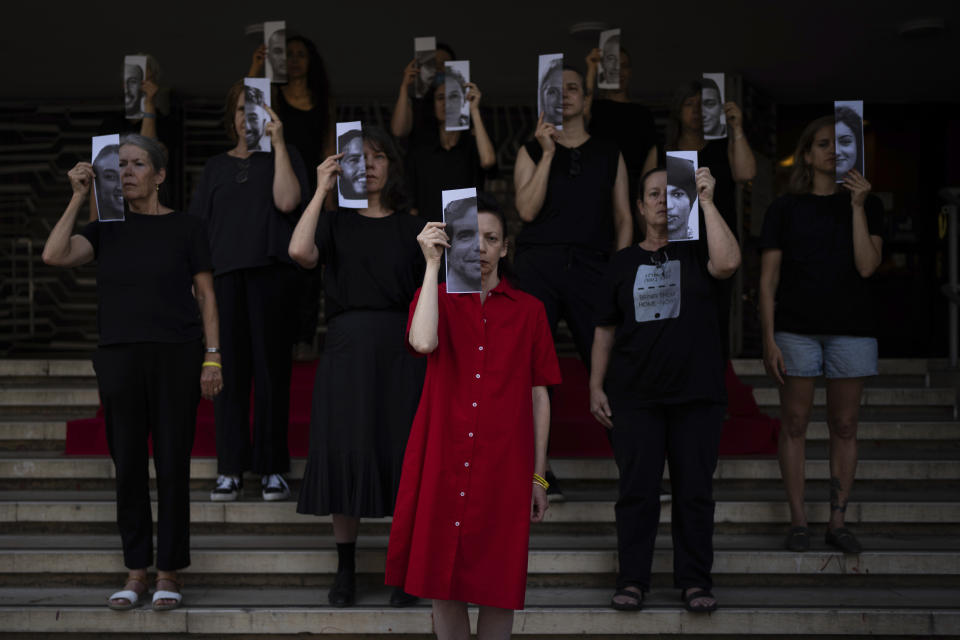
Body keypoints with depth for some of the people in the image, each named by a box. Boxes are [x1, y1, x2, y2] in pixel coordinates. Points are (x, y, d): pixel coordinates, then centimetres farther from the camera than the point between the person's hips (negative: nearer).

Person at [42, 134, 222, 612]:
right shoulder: (107, 228, 10)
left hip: (176, 357, -2)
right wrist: (78, 197, -5)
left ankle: (169, 574, 9)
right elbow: (54, 255, -7)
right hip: (119, 357, 2)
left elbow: (206, 295, 3)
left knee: (172, 465, 0)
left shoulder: (185, 229, 5)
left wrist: (212, 356, -5)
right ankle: (135, 572, 13)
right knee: (128, 467, 4)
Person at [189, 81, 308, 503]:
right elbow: (199, 225, 16)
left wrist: (278, 142, -5)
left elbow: (287, 201, -7)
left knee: (271, 366, -2)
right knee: (229, 368, 0)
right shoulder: (216, 167, 20)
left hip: (270, 269, -2)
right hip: (224, 271, 2)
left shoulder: (282, 155, 12)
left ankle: (272, 469, 3)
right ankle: (230, 469, 4)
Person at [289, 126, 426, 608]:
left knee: (402, 452, -1)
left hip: (401, 347, 1)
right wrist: (321, 190, -7)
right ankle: (345, 570, 9)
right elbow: (300, 251, -14)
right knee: (345, 453, -2)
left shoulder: (412, 228, 13)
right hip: (348, 346, 0)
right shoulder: (336, 223, 9)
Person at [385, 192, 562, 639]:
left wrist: (538, 477, 4)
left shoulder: (528, 310, 8)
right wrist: (432, 264, -12)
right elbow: (423, 342, -16)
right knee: (443, 586, 4)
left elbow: (539, 396, 7)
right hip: (442, 464, 0)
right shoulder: (435, 299, 8)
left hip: (504, 468, 0)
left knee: (497, 589, 2)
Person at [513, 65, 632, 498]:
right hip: (538, 266, 0)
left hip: (590, 266, 0)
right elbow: (527, 210, -1)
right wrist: (548, 153, -5)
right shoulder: (531, 151, 13)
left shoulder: (610, 155, 17)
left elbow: (623, 218, 15)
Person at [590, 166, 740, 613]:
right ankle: (632, 580, 10)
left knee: (695, 489, 2)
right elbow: (605, 329, 13)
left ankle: (694, 580, 12)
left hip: (697, 394, -1)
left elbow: (728, 263, -20)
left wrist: (707, 203, -15)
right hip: (635, 396, 1)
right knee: (637, 489, 1)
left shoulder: (696, 252, 5)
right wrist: (596, 386, 7)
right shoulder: (623, 263, 11)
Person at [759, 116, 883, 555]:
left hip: (851, 328, 1)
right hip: (796, 328, -1)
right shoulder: (785, 208, 5)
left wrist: (857, 206, -10)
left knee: (844, 426, 4)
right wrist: (769, 339, -5)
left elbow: (867, 266, -6)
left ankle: (838, 521, 11)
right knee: (795, 423, 0)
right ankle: (798, 520, 8)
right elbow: (768, 280, 3)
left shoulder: (866, 205, 9)